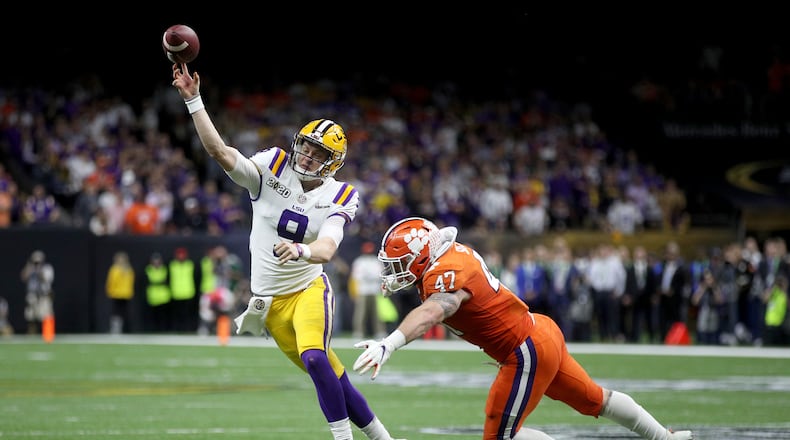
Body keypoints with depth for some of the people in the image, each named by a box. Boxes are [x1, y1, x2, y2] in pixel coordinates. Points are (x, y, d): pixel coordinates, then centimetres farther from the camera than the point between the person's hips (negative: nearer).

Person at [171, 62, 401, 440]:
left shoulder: (336, 198, -9)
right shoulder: (272, 171, -7)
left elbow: (327, 249, -26)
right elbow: (220, 152, -19)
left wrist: (302, 250, -50)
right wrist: (193, 101, -29)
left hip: (309, 290, -2)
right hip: (271, 300, 2)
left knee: (314, 358, -29)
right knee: (332, 379, 5)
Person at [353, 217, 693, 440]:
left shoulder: (446, 275, -26)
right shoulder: (454, 252, 1)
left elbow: (432, 311, -49)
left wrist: (389, 344, -63)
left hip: (527, 354, -10)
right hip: (543, 332, 10)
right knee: (594, 399, 25)